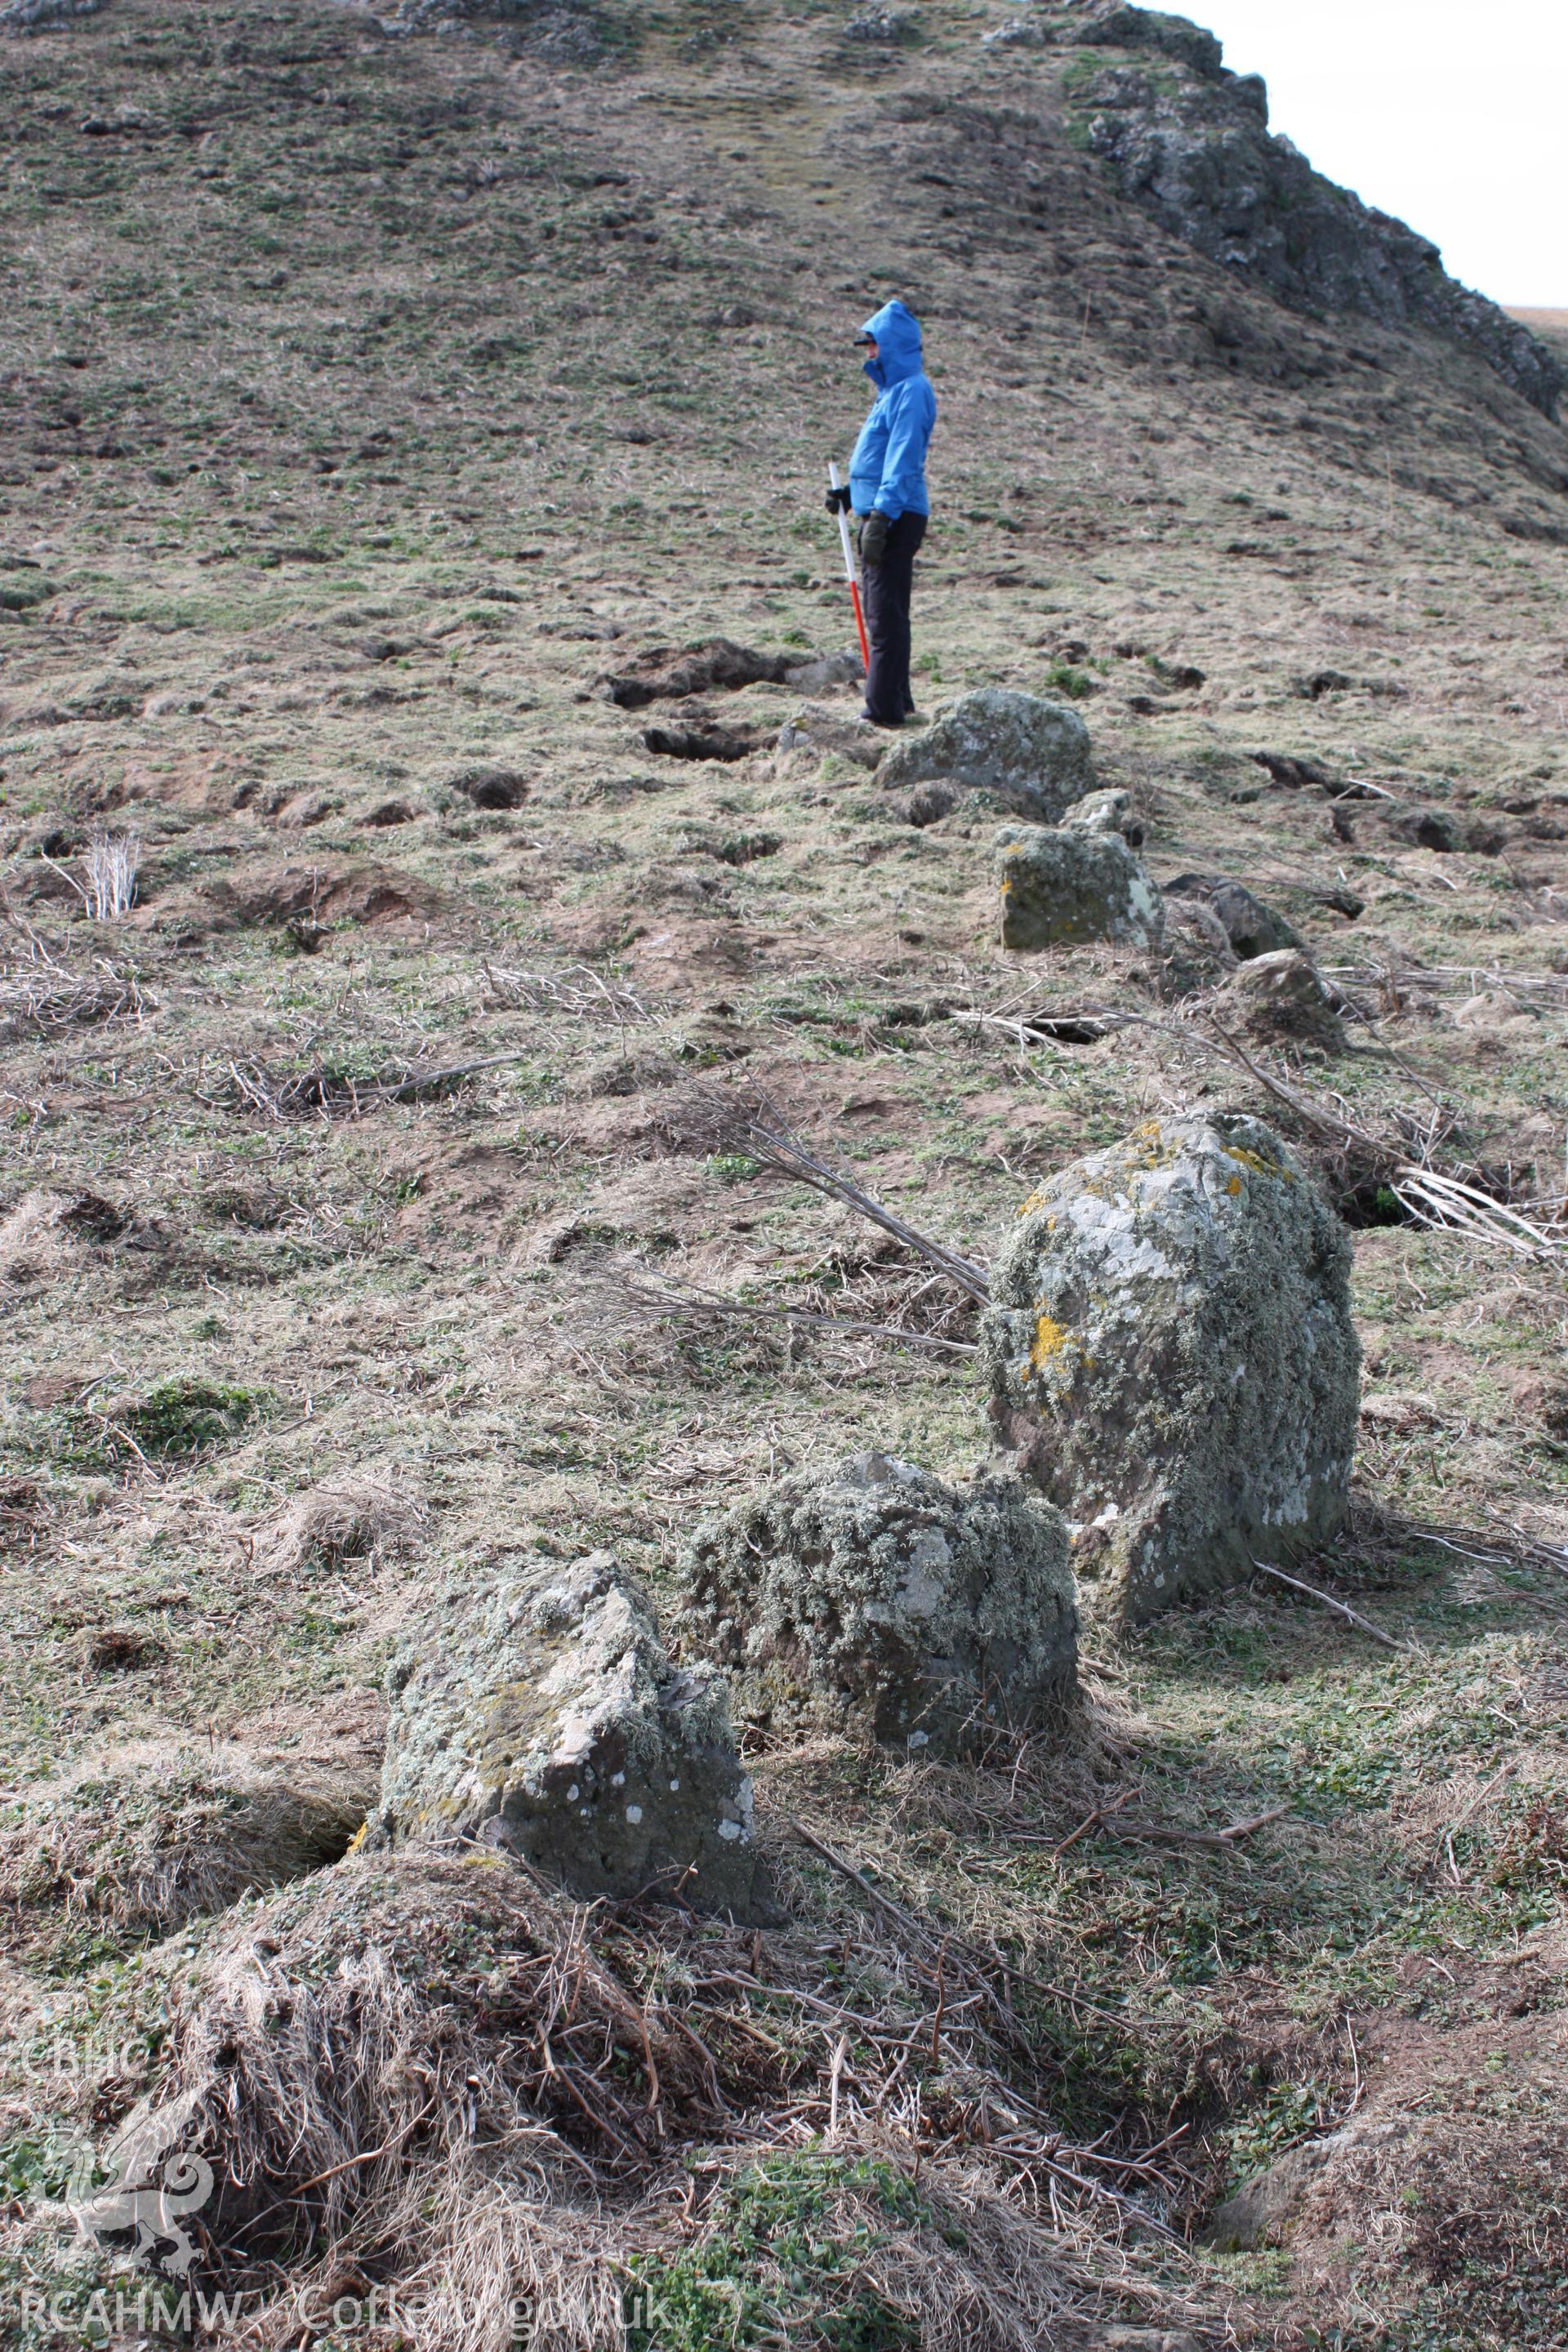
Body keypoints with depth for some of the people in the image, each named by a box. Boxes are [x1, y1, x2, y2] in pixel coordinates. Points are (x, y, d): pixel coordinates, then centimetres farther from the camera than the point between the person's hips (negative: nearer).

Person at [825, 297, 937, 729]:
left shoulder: (911, 391, -13)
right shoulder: (892, 389, 19)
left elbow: (903, 461, -20)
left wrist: (881, 516, -25)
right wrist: (853, 496, 22)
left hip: (896, 517, -11)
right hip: (879, 513, 11)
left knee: (886, 615, -9)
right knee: (883, 613, 15)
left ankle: (885, 709, -8)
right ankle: (896, 700, 23)